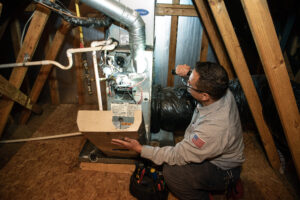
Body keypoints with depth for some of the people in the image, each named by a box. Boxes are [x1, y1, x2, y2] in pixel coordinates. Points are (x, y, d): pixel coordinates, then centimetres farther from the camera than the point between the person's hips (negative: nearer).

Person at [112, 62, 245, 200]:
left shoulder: (212, 128, -41)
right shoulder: (223, 92, -19)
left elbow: (178, 156, -28)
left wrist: (140, 149, -21)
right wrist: (187, 74, -15)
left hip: (223, 171, -8)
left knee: (171, 172, -27)